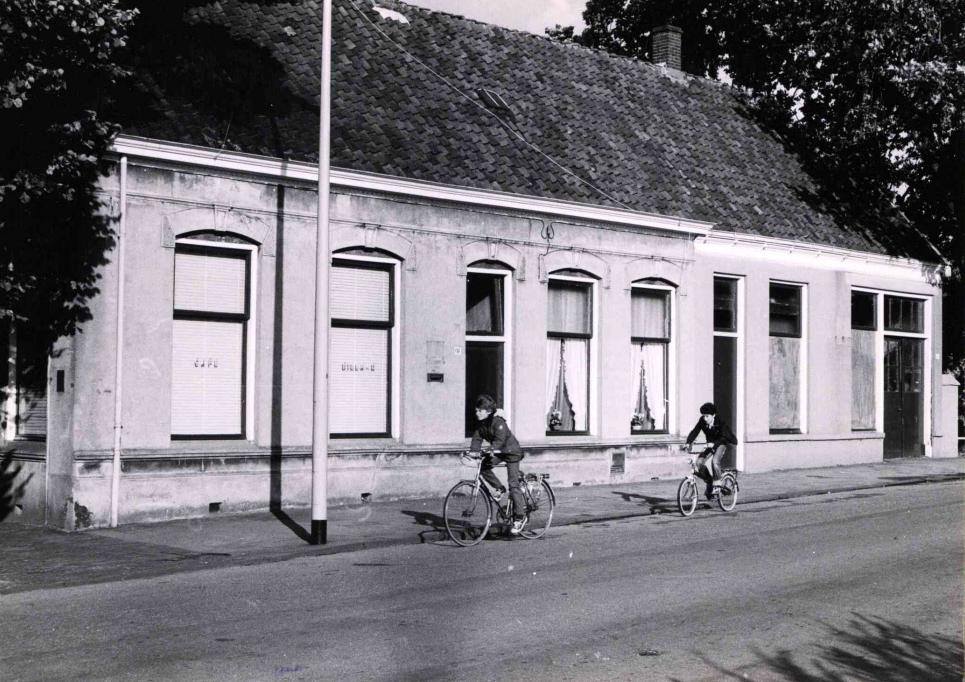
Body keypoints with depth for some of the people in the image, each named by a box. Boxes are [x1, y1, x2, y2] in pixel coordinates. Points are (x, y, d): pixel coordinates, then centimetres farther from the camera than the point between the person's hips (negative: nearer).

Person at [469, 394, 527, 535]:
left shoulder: (498, 422, -27)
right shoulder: (480, 423, -5)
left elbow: (499, 440, -37)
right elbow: (477, 438, -10)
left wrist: (492, 452, -51)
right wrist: (472, 452, -27)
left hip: (512, 451, -8)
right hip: (498, 452, 8)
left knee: (513, 484, -11)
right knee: (484, 466, -14)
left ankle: (520, 517, -6)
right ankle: (499, 489, 7)